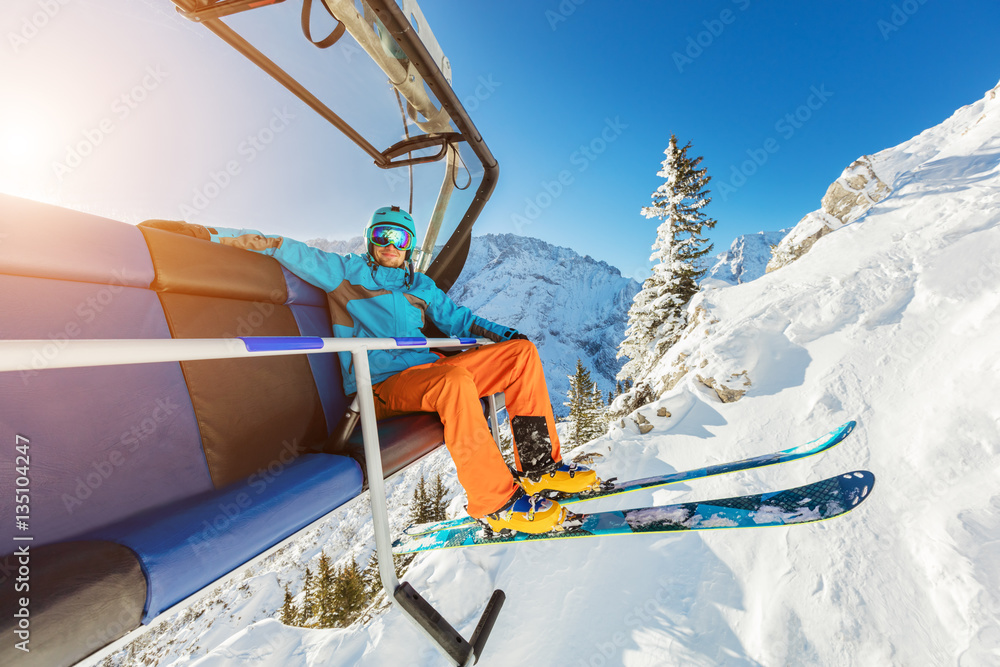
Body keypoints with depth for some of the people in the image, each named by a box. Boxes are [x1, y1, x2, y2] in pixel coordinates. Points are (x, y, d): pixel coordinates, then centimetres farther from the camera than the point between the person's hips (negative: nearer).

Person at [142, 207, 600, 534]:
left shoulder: (419, 286, 24)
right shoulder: (346, 272, 11)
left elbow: (457, 318, 22)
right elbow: (292, 252, 4)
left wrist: (502, 334, 8)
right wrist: (210, 234, -9)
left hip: (428, 370, 6)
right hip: (381, 386, -6)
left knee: (523, 353, -4)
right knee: (455, 382, -38)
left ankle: (539, 466, -3)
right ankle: (497, 504, -21)